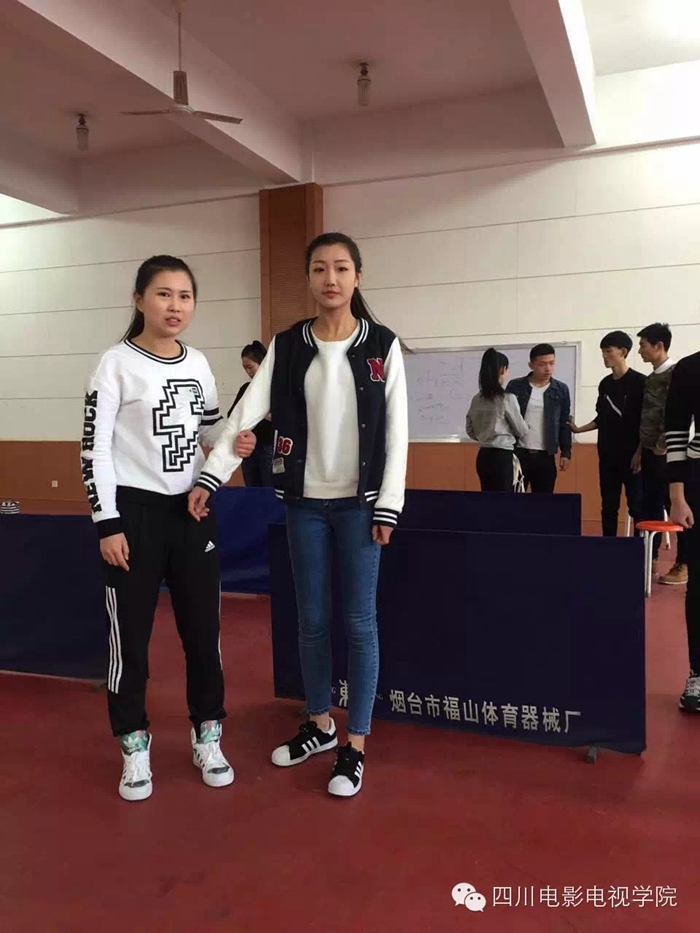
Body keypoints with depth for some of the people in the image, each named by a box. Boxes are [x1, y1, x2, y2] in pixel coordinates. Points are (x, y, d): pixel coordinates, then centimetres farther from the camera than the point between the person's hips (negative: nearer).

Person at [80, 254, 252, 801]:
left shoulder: (198, 364, 6)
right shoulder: (116, 364, -9)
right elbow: (95, 447, -10)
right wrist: (108, 523, -14)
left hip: (193, 509, 5)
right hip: (135, 510, -4)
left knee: (203, 628, 10)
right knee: (130, 634, 5)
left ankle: (207, 737, 28)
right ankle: (135, 748, 24)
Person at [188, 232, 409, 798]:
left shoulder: (382, 345, -2)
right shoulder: (287, 346, 3)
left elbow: (396, 430, -4)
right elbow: (248, 412, -4)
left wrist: (388, 505, -8)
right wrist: (210, 476, -14)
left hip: (359, 501, -2)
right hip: (305, 501, 3)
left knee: (359, 623, 3)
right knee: (311, 620, 12)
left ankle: (355, 745, 16)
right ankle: (321, 725, 31)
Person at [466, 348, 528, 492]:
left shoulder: (476, 399, 4)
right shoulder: (507, 398, -12)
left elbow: (470, 431, 12)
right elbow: (521, 430, -2)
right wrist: (527, 426, 19)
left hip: (483, 456, 6)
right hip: (502, 457, -6)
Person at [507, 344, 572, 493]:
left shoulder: (561, 390, 5)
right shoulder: (515, 386, 0)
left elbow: (564, 424, 9)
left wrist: (566, 452, 3)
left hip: (546, 456, 1)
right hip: (518, 453, -1)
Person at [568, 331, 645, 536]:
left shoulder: (639, 382, -7)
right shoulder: (605, 384, 11)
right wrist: (578, 429, 13)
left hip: (631, 454, -6)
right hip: (607, 454, 6)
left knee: (636, 506, -3)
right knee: (608, 506, 9)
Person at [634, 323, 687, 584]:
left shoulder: (676, 373, -9)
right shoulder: (651, 378, 15)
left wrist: (663, 446, -16)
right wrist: (640, 449, 16)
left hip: (666, 452, -8)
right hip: (650, 452, 8)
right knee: (650, 507, 9)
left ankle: (683, 565, 4)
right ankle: (650, 559, 15)